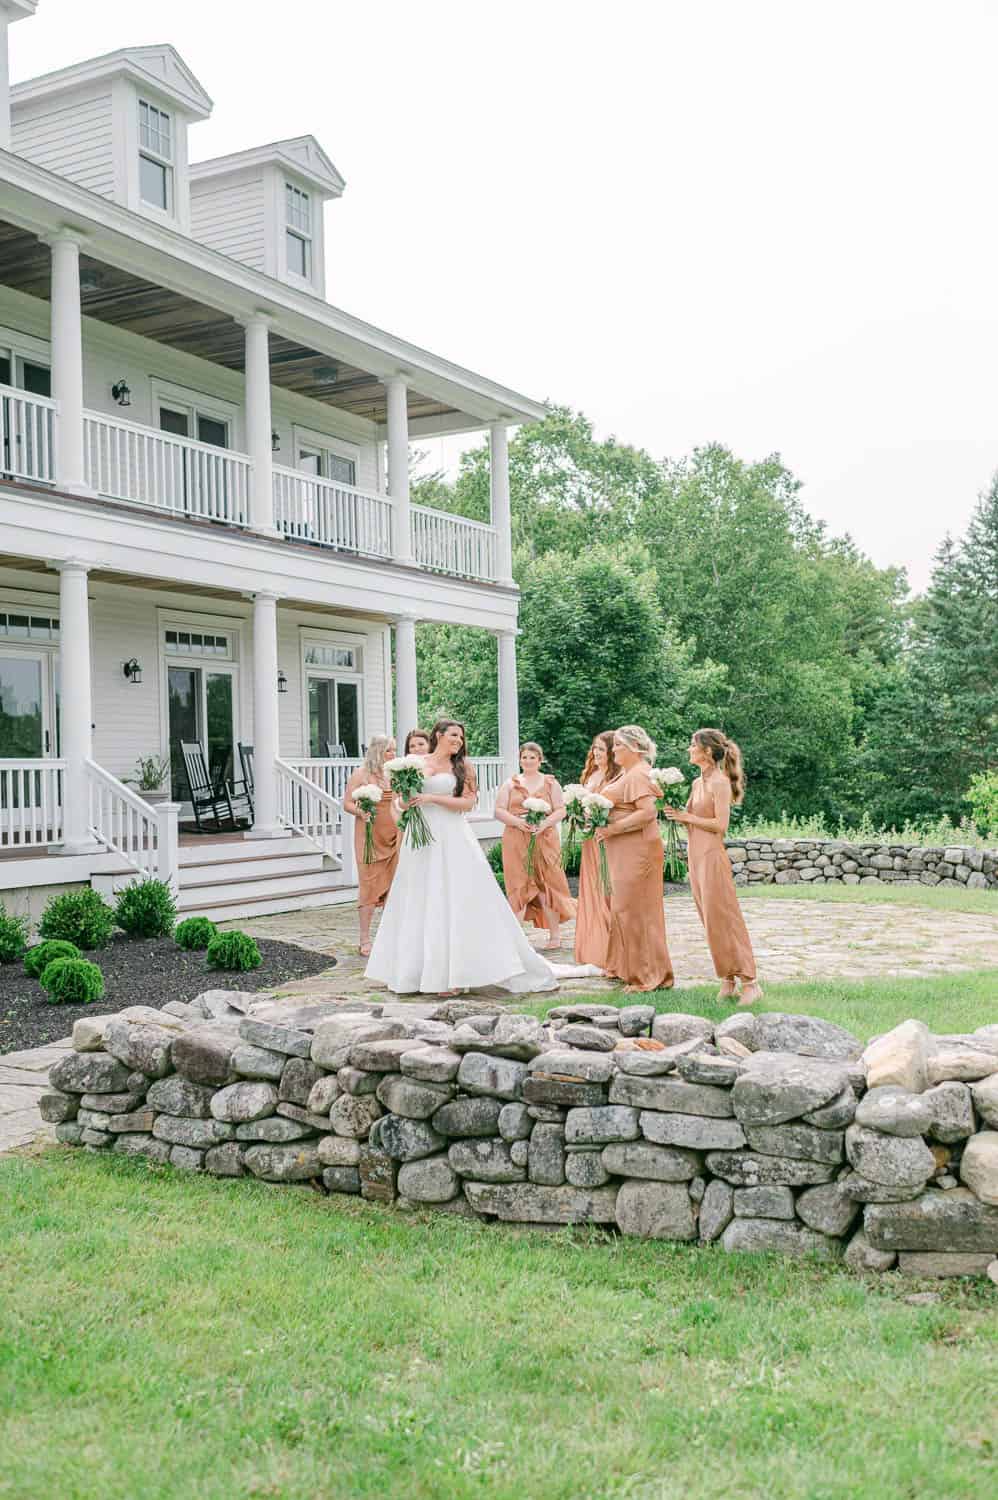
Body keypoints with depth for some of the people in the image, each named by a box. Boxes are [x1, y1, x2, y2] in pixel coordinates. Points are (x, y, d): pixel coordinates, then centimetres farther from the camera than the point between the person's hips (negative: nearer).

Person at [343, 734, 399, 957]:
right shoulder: (361, 774, 0)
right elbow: (347, 804, -1)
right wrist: (361, 812, -21)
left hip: (393, 834, 4)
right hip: (369, 834, -4)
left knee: (392, 885, 3)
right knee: (369, 885, -6)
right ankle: (365, 940, -1)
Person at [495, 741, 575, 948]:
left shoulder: (550, 783, 10)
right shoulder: (510, 783, 10)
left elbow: (561, 810, 4)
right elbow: (499, 811, 4)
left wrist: (545, 823, -14)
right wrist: (518, 821, -13)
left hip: (545, 840, -1)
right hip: (516, 842, 1)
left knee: (547, 885, -2)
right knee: (518, 885, -1)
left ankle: (555, 934, 4)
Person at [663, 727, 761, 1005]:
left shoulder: (720, 782, -12)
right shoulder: (698, 782, 14)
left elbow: (720, 824, -17)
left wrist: (687, 817, -12)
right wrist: (677, 814, 0)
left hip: (712, 855, -9)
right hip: (696, 854, 9)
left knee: (723, 919, -7)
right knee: (711, 921, 10)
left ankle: (750, 982, -1)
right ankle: (728, 979, 17)